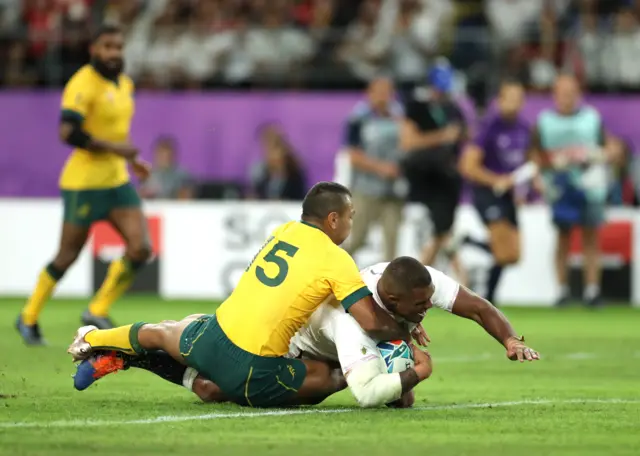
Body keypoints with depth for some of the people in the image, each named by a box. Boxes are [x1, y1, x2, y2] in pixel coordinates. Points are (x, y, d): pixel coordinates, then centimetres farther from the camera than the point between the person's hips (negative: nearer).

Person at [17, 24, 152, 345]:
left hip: (117, 181, 8)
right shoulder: (84, 84, -16)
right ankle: (29, 318, 21)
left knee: (140, 248, -6)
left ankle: (97, 312, 9)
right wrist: (114, 148, -25)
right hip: (84, 182, -8)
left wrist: (130, 160, 15)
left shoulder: (124, 84, 11)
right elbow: (68, 132, -26)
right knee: (68, 256, 1)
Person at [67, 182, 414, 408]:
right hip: (252, 368, -7)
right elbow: (372, 323, -12)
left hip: (213, 336, 7)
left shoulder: (285, 230, 10)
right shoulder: (336, 260, -9)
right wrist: (404, 332, 8)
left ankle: (93, 340, 51)